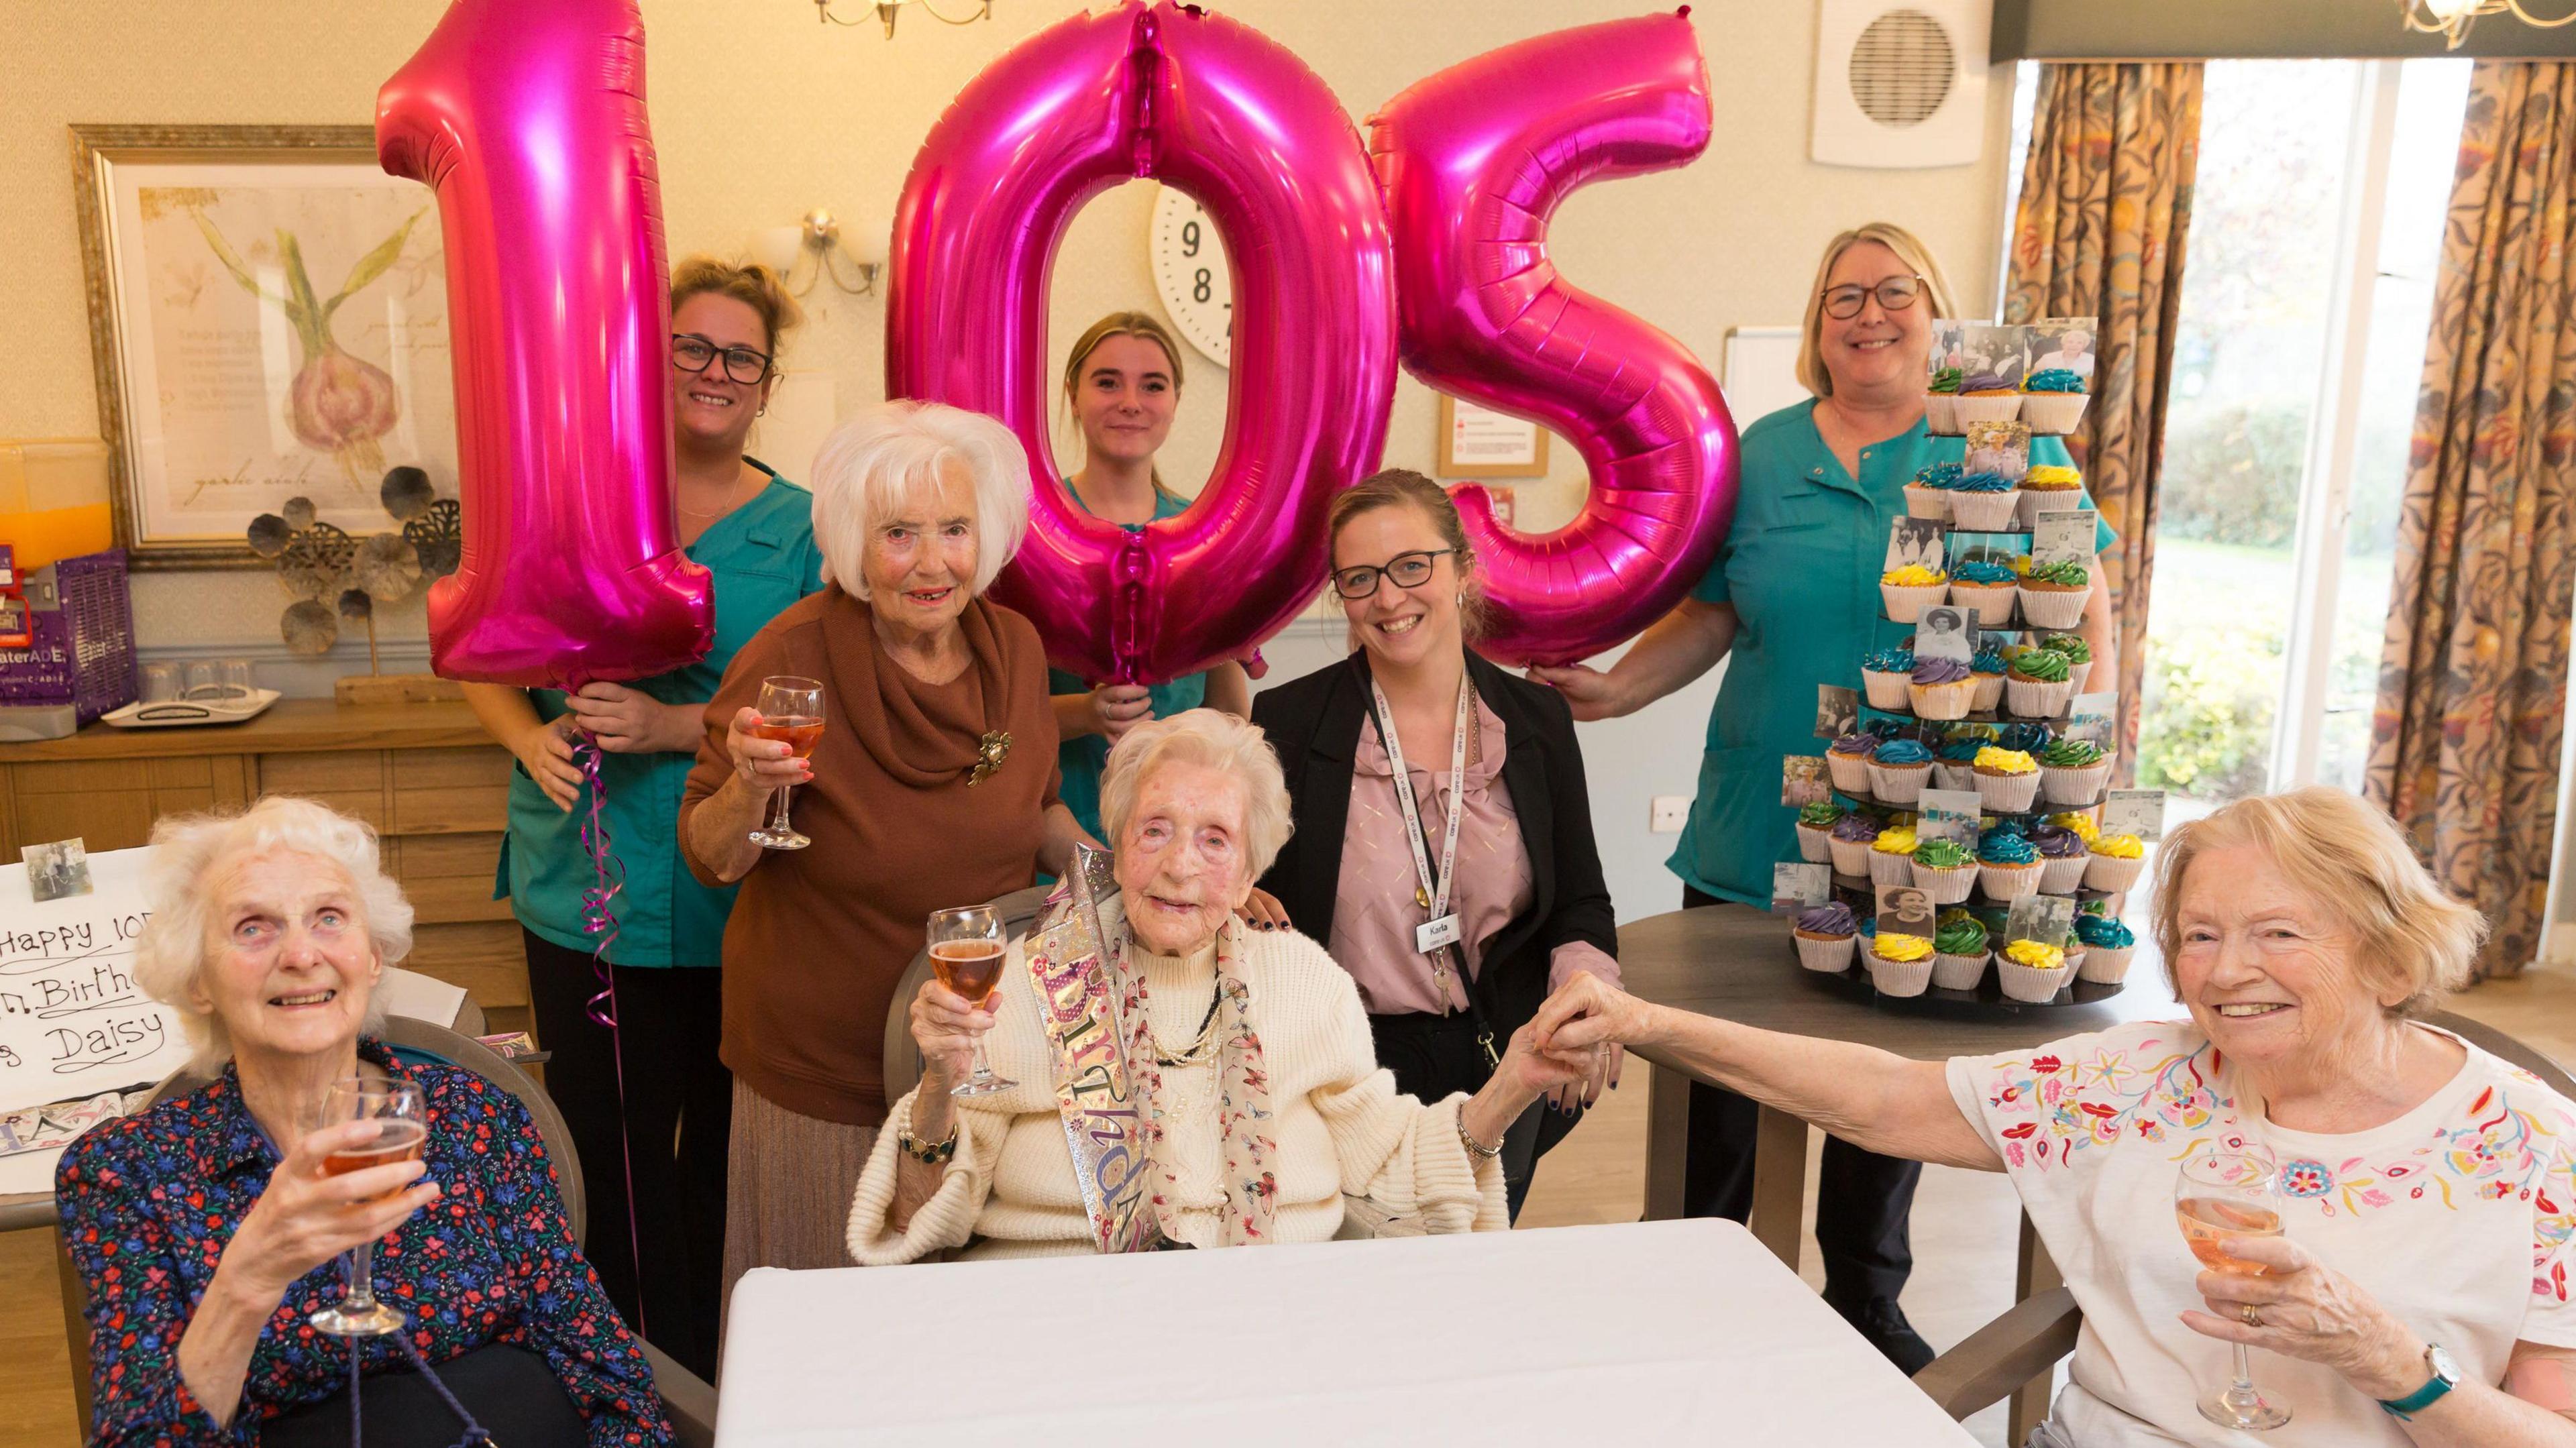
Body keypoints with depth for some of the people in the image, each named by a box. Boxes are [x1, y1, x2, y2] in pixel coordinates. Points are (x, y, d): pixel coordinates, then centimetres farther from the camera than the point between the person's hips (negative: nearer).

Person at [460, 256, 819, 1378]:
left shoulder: (802, 528, 1)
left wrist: (673, 726, -18)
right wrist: (530, 737, -7)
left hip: (736, 898, -1)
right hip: (588, 892, 2)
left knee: (722, 1147, 8)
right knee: (606, 1143, 7)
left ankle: (712, 1372, 28)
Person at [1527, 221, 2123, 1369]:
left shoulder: (2005, 446, 3)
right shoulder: (1763, 453, 7)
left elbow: (2082, 609, 3)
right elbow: (1710, 617, 8)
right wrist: (1613, 687, -6)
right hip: (1758, 834, 1)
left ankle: (1865, 1299, 33)